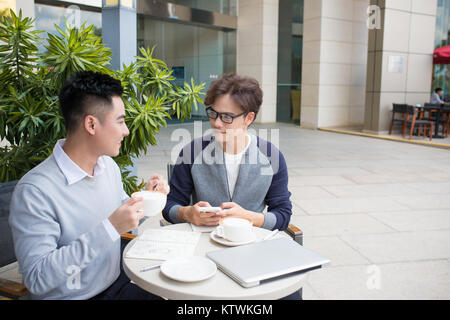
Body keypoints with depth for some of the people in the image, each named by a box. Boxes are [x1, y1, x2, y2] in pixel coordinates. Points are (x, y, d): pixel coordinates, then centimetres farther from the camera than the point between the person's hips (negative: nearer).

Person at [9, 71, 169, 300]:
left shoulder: (109, 166, 3)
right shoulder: (34, 191, -22)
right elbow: (36, 279, -25)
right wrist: (109, 229, -31)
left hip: (117, 284, 7)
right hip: (72, 295, -6)